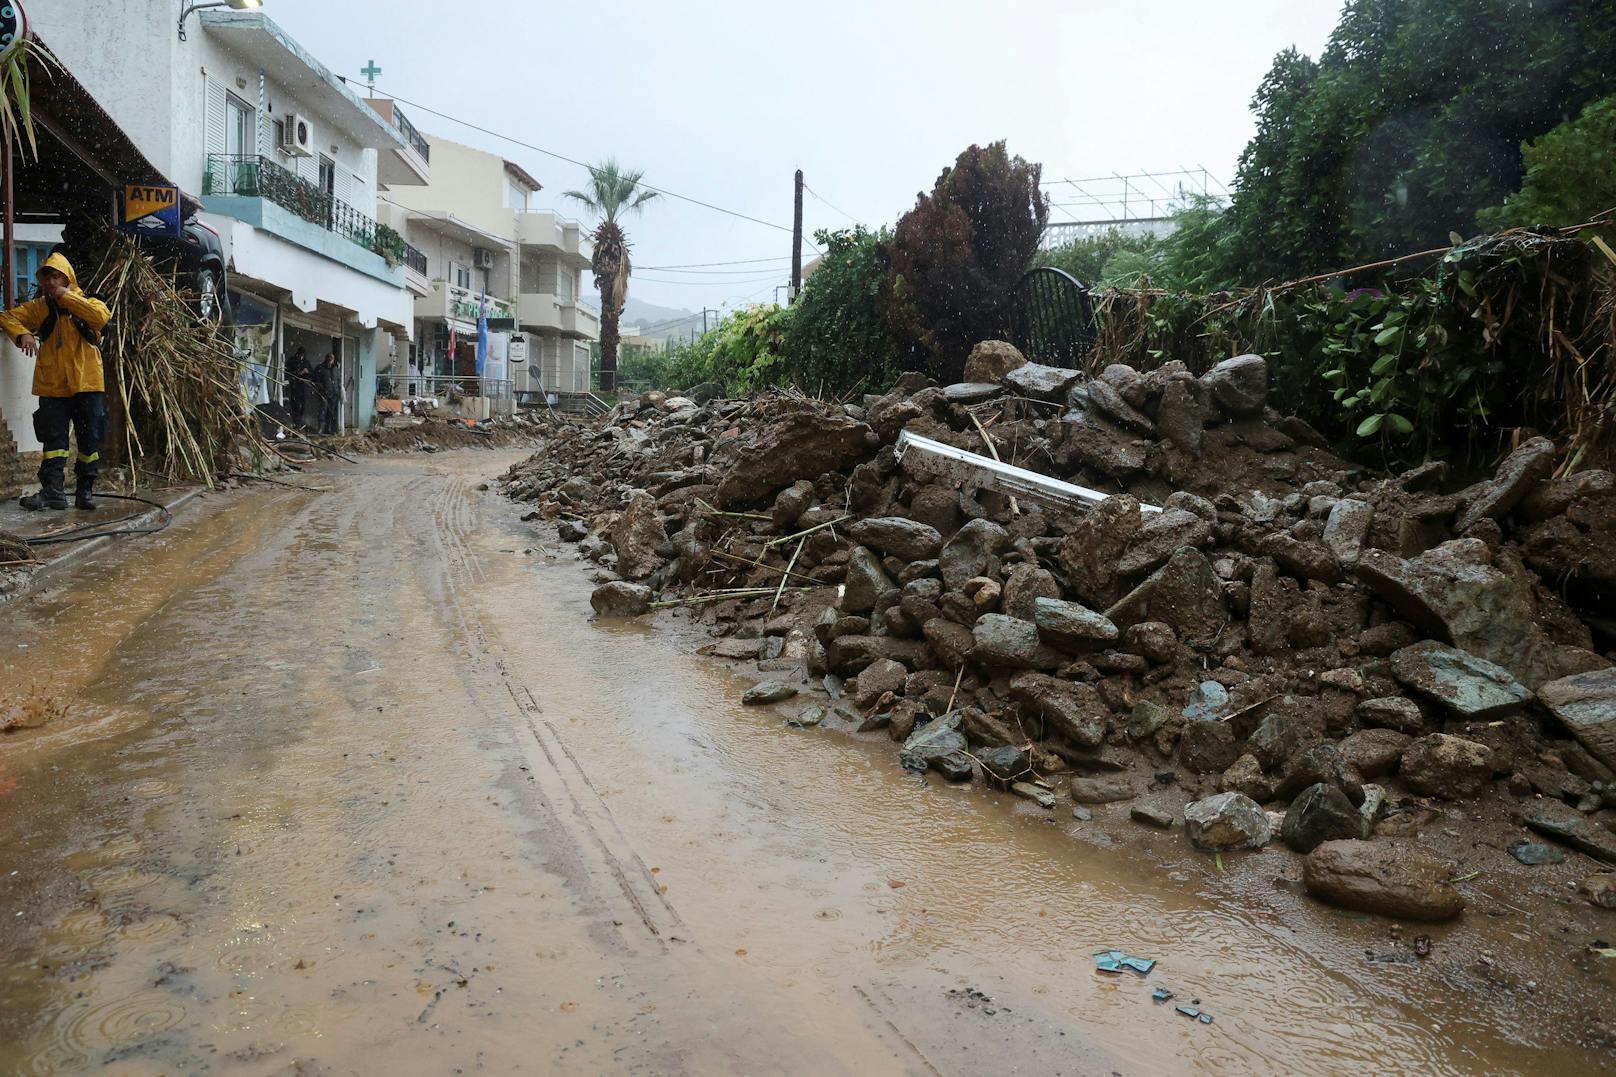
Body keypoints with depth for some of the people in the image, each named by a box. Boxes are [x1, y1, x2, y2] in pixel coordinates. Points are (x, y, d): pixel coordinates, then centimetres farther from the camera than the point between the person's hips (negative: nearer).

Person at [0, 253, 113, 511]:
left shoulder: (86, 302, 3)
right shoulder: (39, 306, 9)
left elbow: (101, 317, -18)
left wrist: (67, 297, -15)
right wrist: (22, 333, -12)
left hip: (86, 384, -2)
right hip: (53, 385, 2)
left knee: (89, 439, 3)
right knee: (54, 438, 0)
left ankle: (86, 490, 12)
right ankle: (53, 490, -1)